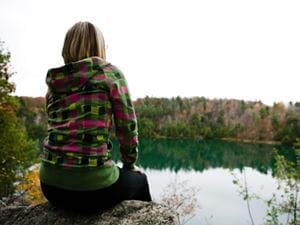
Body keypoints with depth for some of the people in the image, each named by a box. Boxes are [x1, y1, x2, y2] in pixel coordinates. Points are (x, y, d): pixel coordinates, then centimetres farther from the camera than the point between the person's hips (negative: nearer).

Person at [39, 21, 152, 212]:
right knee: (138, 180, 28)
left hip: (51, 183, 6)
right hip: (92, 184, -5)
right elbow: (127, 126, -3)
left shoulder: (53, 83, 12)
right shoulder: (110, 73, -3)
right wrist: (129, 164, 14)